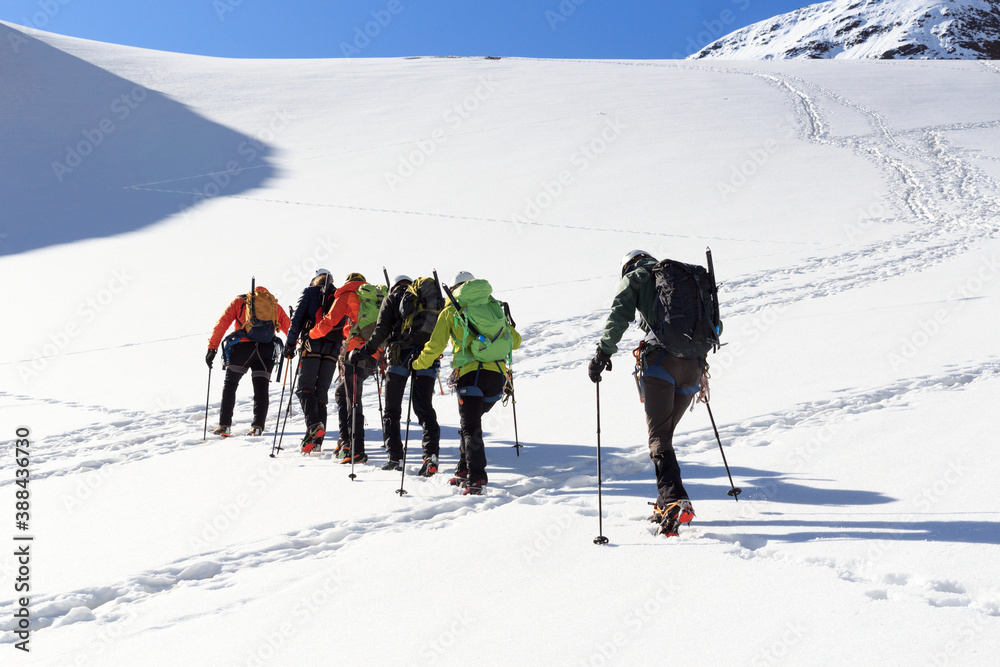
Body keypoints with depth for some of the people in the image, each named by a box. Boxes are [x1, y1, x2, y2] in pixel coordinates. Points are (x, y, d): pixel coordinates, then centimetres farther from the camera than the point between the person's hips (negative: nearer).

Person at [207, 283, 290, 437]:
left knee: (230, 385, 12)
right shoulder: (275, 305, 25)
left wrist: (212, 348, 6)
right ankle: (258, 426, -4)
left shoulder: (239, 301, 19)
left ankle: (225, 426, 6)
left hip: (243, 346, -1)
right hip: (267, 349, 1)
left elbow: (222, 323, 9)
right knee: (261, 388, 8)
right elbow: (288, 326, 23)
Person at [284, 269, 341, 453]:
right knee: (321, 391, 6)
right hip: (334, 348, 4)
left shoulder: (310, 292, 10)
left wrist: (290, 344, 1)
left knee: (305, 387, -1)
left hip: (312, 344, -4)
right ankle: (316, 441, 2)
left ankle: (314, 424, -26)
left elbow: (298, 319, -1)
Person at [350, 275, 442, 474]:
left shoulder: (393, 297, 12)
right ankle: (431, 454, -15)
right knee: (424, 408, 3)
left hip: (400, 354, -3)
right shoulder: (434, 296, 23)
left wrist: (365, 352, 2)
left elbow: (382, 330, -1)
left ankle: (394, 457, 6)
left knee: (392, 409, 9)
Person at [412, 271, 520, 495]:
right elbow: (515, 341, 22)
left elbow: (435, 346, 8)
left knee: (470, 428, -3)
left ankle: (475, 478, -15)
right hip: (497, 373, 4)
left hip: (471, 372, -4)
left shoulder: (451, 311, 11)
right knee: (471, 422, 21)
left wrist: (419, 364, 25)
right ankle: (465, 470, 24)